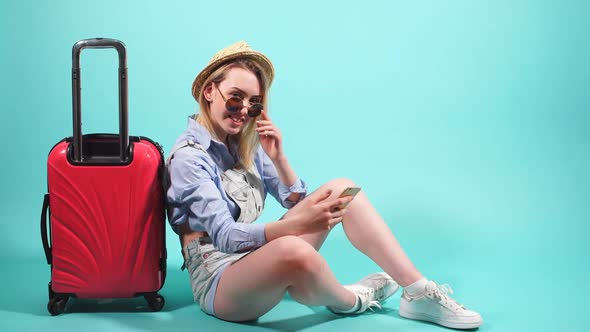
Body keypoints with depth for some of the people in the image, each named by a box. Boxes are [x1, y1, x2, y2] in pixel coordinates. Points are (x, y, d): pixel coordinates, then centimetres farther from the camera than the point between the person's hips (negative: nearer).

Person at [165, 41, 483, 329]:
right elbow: (225, 236, -25)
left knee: (342, 189, -4)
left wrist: (277, 157, -9)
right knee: (294, 251, -41)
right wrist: (298, 224, -39)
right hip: (218, 279, -8)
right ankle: (348, 301, -6)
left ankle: (419, 292, -10)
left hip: (260, 257, 8)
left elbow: (296, 200, 9)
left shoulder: (244, 143, 9)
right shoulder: (189, 156, -14)